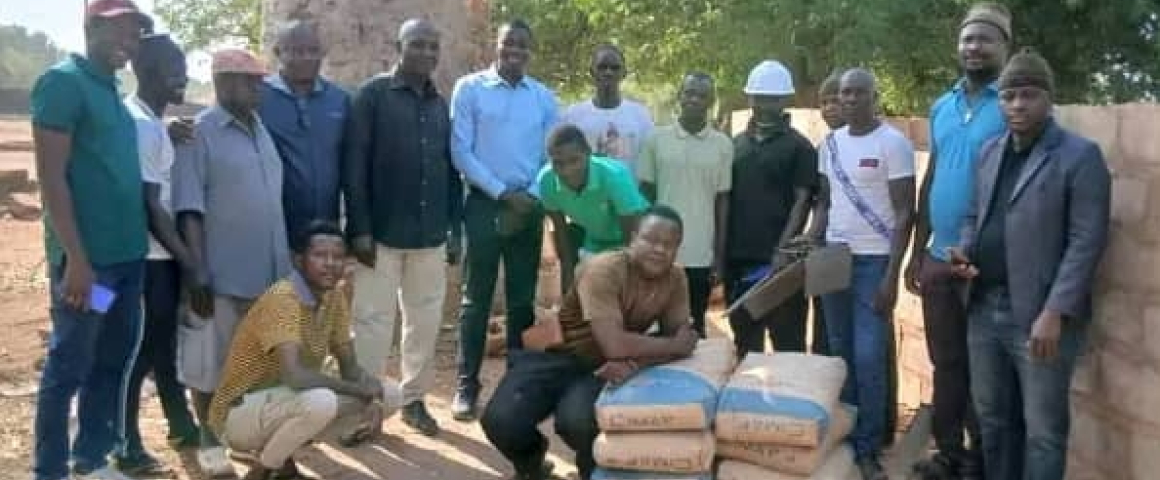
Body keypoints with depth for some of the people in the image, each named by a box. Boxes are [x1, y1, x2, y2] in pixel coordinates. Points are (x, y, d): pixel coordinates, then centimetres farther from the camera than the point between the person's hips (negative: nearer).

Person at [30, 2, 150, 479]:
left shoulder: (114, 91, 15)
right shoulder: (63, 82, -9)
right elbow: (52, 176, -15)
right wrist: (76, 258, -19)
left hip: (127, 256, 8)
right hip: (87, 258, -8)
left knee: (113, 363, 15)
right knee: (68, 367, 2)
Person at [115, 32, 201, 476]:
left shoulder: (152, 122, 12)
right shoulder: (141, 126, -18)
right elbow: (149, 206, -20)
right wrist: (189, 261, -15)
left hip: (164, 255, 9)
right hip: (149, 259, -9)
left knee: (166, 347, 18)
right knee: (140, 352, 0)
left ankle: (181, 425, 31)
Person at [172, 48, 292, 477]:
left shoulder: (262, 129, 12)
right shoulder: (199, 133, -8)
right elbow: (190, 210, -12)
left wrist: (286, 261, 14)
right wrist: (197, 273, -17)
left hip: (267, 270, 6)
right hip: (221, 273, -6)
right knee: (210, 360, 5)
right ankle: (210, 441, 20)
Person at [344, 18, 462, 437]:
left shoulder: (441, 104, 12)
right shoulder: (372, 95, -4)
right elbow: (354, 165, -8)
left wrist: (454, 225, 9)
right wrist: (359, 227, -14)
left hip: (430, 234, 5)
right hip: (382, 231, -5)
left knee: (426, 319, 9)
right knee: (374, 319, 1)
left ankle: (414, 398, 22)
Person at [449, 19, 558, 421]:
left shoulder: (544, 98, 9)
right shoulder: (469, 88, -1)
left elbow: (551, 157, 8)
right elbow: (460, 152, -6)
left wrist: (530, 197, -8)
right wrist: (502, 193, -12)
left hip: (529, 208, 3)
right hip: (485, 203, -3)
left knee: (523, 299, 9)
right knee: (477, 298, 0)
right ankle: (467, 385, 7)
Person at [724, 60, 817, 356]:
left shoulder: (798, 146, -1)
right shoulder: (736, 144, 13)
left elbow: (802, 201, -7)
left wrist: (783, 250, -17)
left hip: (778, 258, -5)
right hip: (738, 257, 5)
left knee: (787, 341, 1)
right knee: (744, 341, 13)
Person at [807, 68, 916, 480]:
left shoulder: (893, 143, -8)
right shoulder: (830, 143, 10)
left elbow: (905, 212, -10)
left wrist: (892, 274, -15)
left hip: (873, 261, -5)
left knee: (868, 358, -6)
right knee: (840, 354, 10)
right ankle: (842, 438, 21)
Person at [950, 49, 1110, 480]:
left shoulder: (1080, 156, -7)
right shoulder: (990, 152, 13)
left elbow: (1086, 242, -12)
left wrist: (1054, 313, -18)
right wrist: (964, 251, 0)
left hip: (1041, 315, -6)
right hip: (985, 307, 6)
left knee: (1042, 428, 3)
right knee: (991, 418, 16)